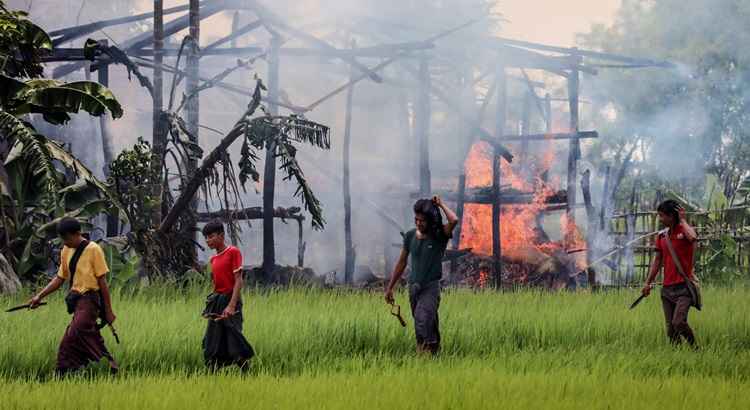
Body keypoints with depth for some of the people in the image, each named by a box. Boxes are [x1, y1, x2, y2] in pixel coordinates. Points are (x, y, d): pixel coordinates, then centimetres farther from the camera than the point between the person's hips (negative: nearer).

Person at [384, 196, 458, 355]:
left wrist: (441, 204, -14)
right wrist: (390, 287, 17)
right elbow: (402, 263, 15)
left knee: (422, 321, -24)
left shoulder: (440, 236, -8)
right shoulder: (410, 236, 5)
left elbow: (454, 220, -29)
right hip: (414, 286, 5)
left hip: (431, 287, -5)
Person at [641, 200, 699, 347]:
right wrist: (648, 283, 14)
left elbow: (692, 237, -30)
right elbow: (657, 260, 19)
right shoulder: (662, 236, 14)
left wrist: (682, 220, -15)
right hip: (667, 288, 7)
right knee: (670, 329, 4)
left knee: (678, 322, -20)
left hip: (684, 286, -7)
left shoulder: (685, 230, -5)